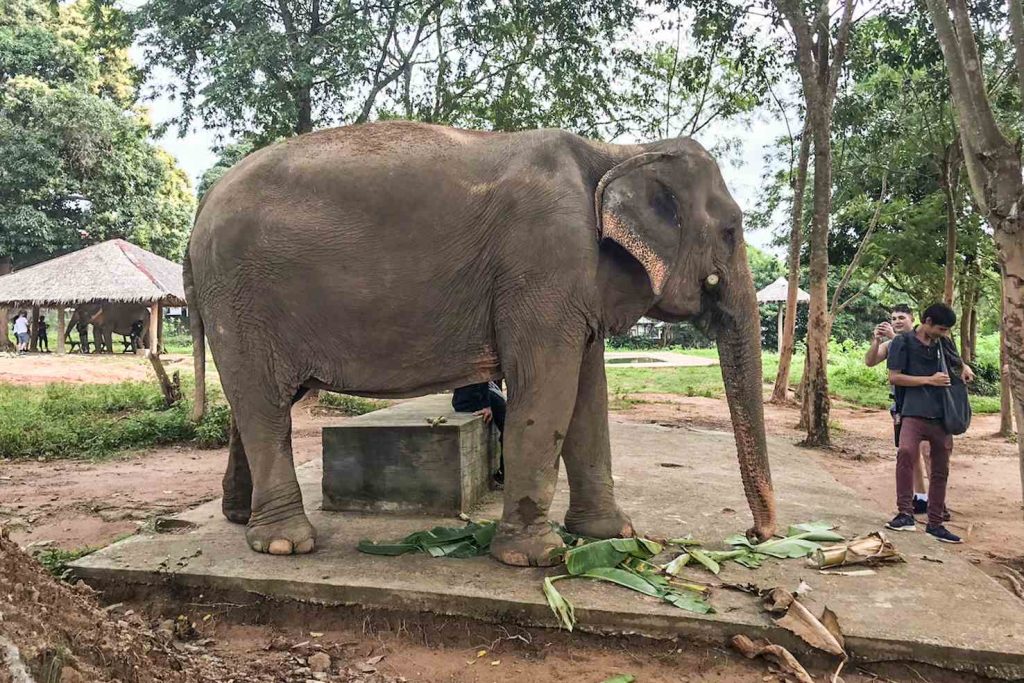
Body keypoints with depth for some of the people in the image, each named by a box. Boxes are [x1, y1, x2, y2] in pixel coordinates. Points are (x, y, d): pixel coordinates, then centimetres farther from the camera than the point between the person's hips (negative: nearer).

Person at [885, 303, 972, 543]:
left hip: (942, 415, 6)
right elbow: (894, 377, -6)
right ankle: (905, 514, -26)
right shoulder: (903, 341, -1)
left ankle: (935, 523, 18)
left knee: (940, 471, 8)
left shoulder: (944, 344, 14)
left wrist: (964, 371, 17)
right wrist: (929, 380, -9)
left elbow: (959, 364, 35)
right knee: (906, 452, -30)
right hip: (914, 412, -6)